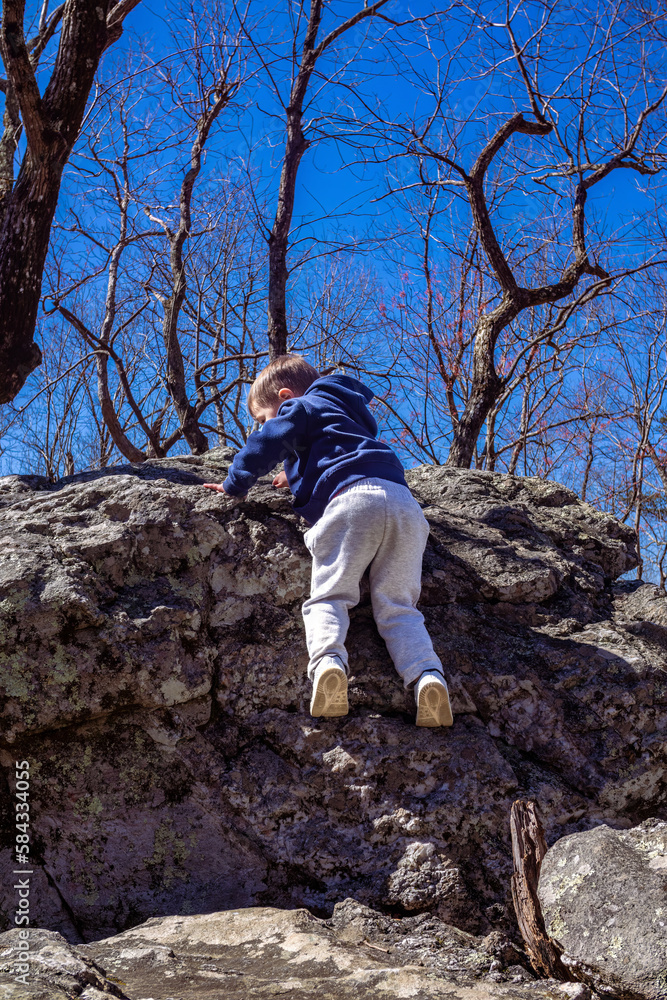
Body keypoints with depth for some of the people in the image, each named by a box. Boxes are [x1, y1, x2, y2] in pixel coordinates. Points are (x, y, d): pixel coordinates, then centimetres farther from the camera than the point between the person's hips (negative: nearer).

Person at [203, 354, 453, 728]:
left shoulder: (300, 409, 19)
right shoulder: (347, 413, 42)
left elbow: (266, 443, 4)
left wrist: (235, 484, 14)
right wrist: (299, 475, 56)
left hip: (352, 497, -6)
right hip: (405, 503, 6)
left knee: (329, 595, -6)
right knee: (397, 606, 0)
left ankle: (329, 660, -32)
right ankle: (427, 674, -23)